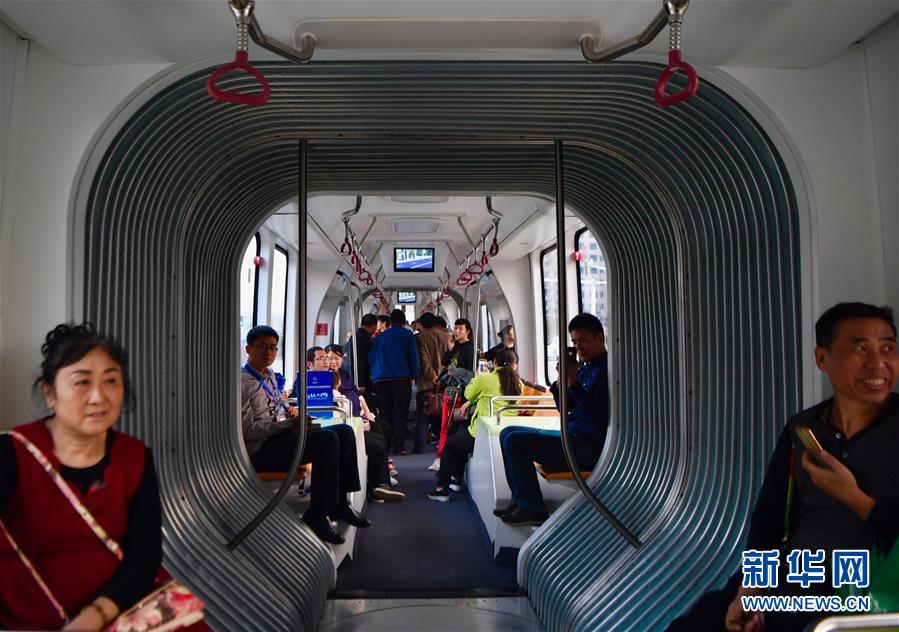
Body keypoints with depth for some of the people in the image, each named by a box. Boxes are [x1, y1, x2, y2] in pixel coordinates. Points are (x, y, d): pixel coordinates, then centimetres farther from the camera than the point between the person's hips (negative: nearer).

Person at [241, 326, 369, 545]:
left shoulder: (269, 376, 18)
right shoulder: (242, 382, -11)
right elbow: (247, 430, -17)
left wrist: (288, 410, 8)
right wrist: (289, 423, -21)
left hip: (280, 435, 9)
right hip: (261, 449, -9)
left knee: (345, 432, -5)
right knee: (327, 439, -28)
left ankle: (338, 503, -1)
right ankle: (316, 514, -17)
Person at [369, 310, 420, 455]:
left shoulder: (380, 337, 12)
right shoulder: (408, 335, 4)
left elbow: (371, 358, 11)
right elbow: (414, 357, -1)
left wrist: (375, 376, 17)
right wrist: (413, 376, 8)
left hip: (382, 381, 3)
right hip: (402, 379, -3)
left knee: (385, 414, 8)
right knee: (400, 414, 0)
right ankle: (399, 447, -3)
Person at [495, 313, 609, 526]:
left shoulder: (606, 368, -12)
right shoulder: (585, 368, 17)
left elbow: (593, 411, -22)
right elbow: (565, 407, 14)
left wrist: (572, 380, -22)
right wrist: (562, 379, -2)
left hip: (589, 446, -10)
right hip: (572, 437, 10)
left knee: (515, 442, -17)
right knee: (508, 433, 10)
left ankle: (532, 509, -7)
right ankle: (521, 500, 8)